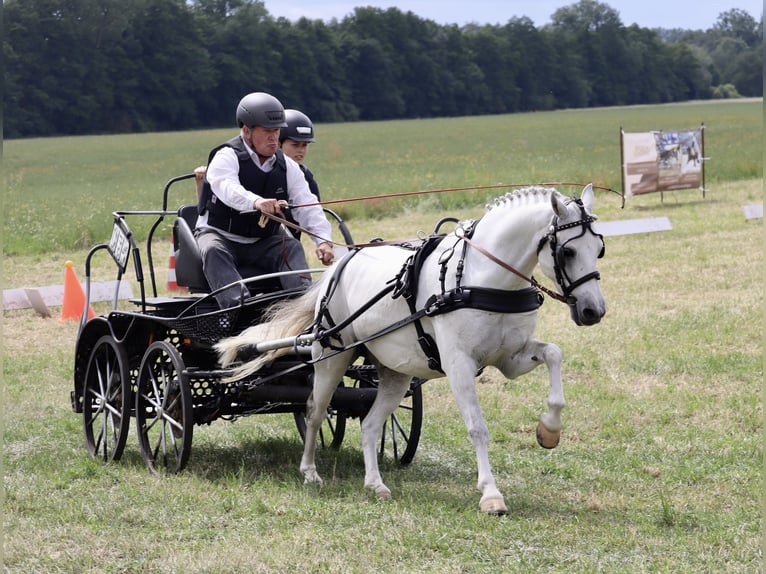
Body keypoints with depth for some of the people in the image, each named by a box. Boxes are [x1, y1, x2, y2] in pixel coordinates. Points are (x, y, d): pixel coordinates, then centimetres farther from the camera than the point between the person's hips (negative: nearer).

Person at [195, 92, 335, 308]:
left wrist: (323, 240, -24)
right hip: (221, 235, -4)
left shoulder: (286, 166, 3)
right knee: (213, 251, -35)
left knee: (292, 246, -22)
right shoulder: (227, 158, -13)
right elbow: (227, 188, -36)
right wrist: (256, 202, -58)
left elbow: (307, 206, -6)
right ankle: (236, 304, -54)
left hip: (263, 242, 4)